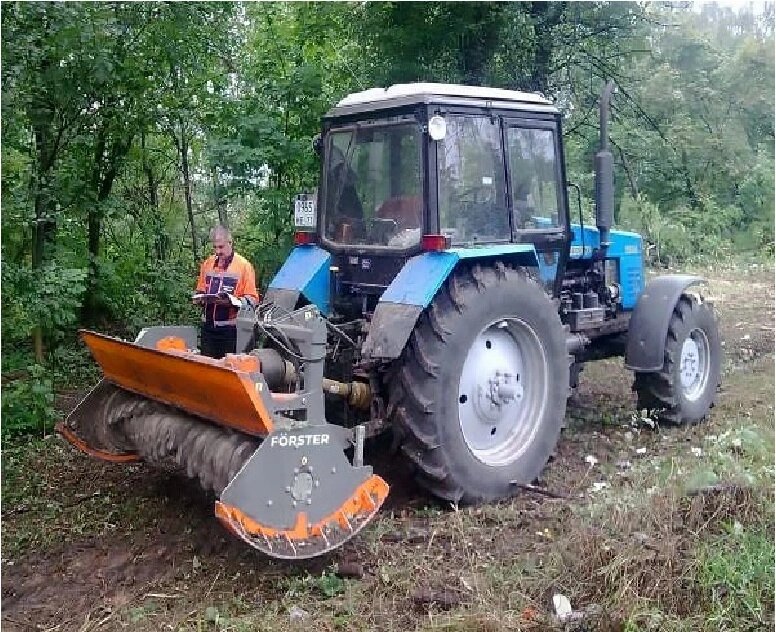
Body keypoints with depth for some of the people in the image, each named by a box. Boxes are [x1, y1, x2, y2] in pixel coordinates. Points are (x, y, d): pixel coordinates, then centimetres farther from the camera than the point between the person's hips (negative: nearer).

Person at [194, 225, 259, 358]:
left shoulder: (243, 265, -5)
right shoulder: (207, 263, 10)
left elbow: (252, 299, -7)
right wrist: (199, 298, -1)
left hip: (230, 328, -4)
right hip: (208, 327, 5)